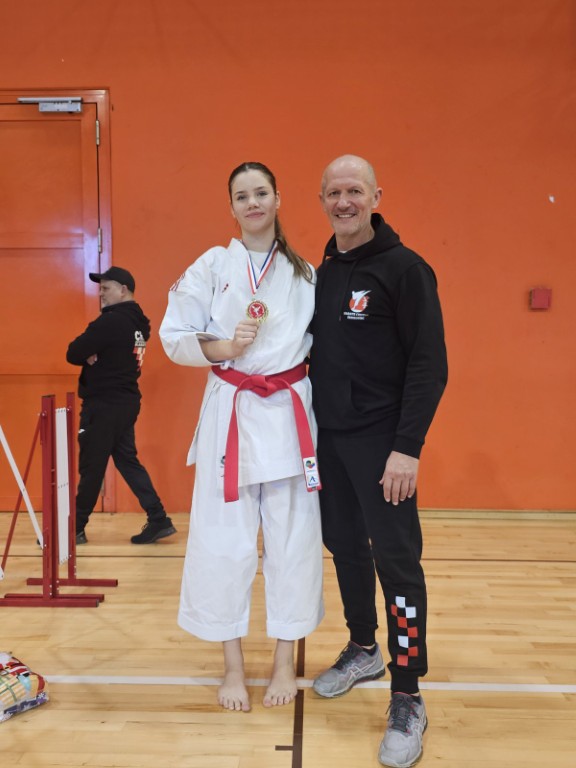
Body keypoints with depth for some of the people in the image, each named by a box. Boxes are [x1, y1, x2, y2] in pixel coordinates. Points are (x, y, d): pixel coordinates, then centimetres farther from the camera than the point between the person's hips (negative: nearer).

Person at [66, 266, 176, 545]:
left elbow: (73, 354, -17)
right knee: (127, 460, 14)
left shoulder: (111, 321, -18)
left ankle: (75, 528, 15)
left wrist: (88, 356, 2)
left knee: (91, 467, 2)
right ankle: (159, 520, 12)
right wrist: (94, 356, -3)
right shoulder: (138, 322, 11)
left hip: (104, 404, -9)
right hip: (125, 401, 9)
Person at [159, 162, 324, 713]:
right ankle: (233, 664, 21)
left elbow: (321, 339, 13)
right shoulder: (213, 266, 3)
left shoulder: (304, 273, 9)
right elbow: (174, 336, 0)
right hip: (231, 411, -1)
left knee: (292, 536, 6)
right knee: (225, 538, 2)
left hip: (289, 412, 2)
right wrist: (227, 347, -15)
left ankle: (285, 661, 24)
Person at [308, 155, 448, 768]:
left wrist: (407, 447, -19)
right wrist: (312, 427, 6)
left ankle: (407, 700, 11)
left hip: (380, 441, -6)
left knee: (395, 559, -3)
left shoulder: (403, 268, -9)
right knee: (344, 547, 15)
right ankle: (363, 650, 36)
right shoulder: (321, 273, 11)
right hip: (329, 438, 6)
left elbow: (430, 365, -13)